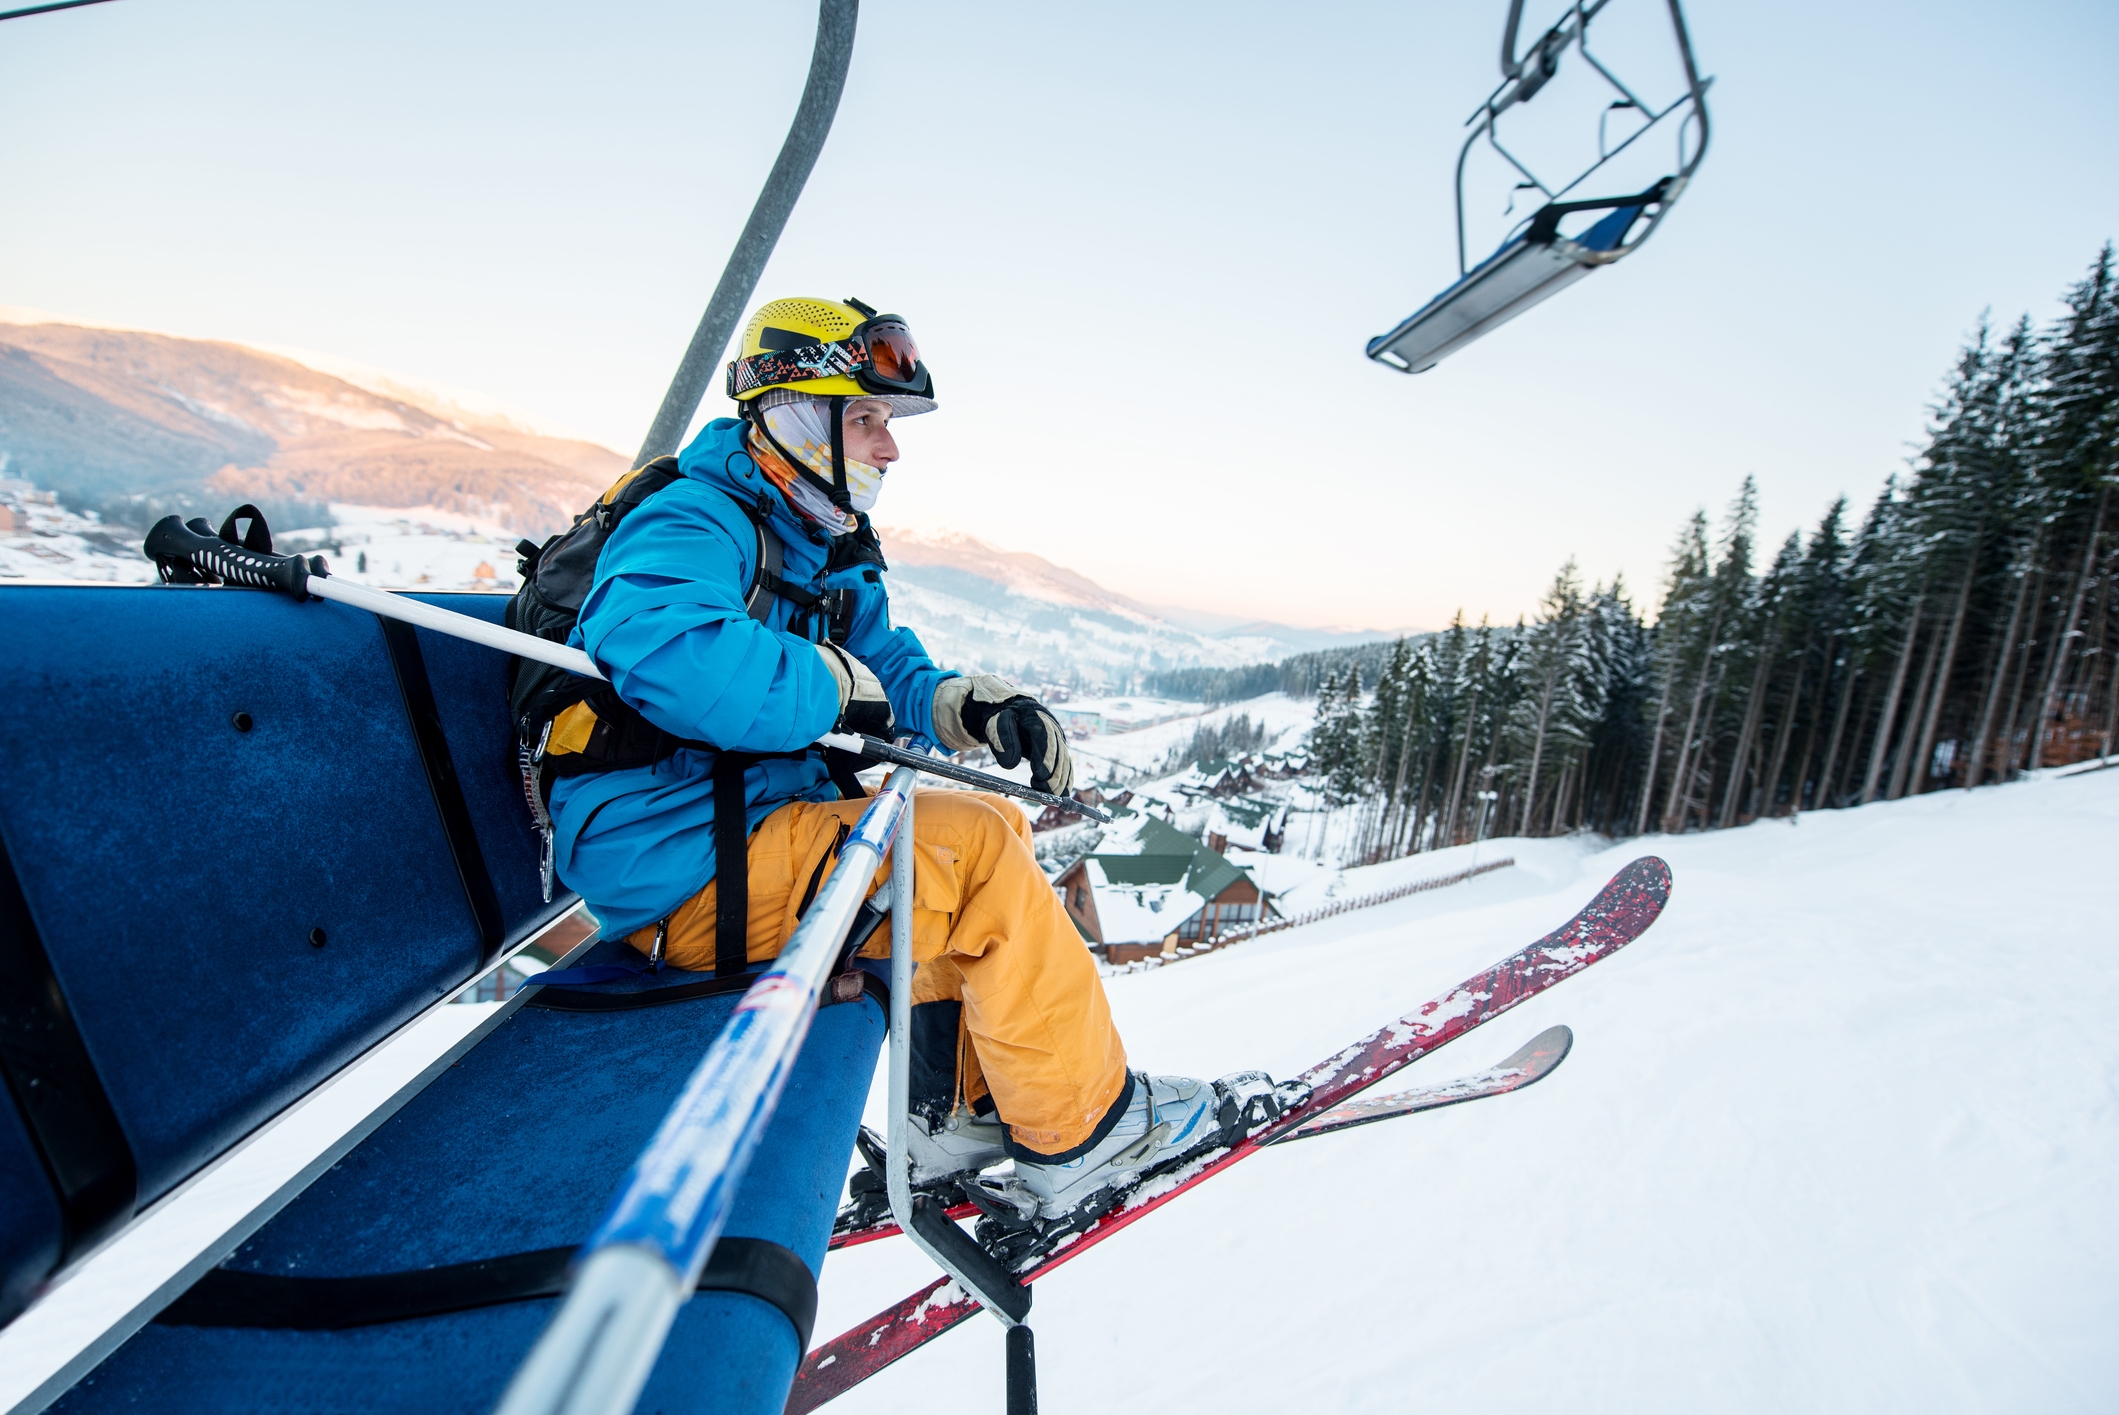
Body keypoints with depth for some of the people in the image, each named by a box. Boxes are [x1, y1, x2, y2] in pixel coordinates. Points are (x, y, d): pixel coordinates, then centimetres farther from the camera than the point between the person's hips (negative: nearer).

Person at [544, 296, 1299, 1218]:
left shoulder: (820, 550, 15)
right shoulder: (693, 525, -15)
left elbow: (894, 674, 11)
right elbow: (658, 648, -37)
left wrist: (977, 708, -11)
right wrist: (833, 687, -22)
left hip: (746, 824, 10)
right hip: (679, 866, -9)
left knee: (986, 831, 9)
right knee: (975, 849, -20)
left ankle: (960, 1111, 11)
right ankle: (1082, 1132, -3)